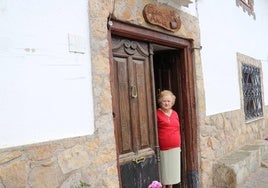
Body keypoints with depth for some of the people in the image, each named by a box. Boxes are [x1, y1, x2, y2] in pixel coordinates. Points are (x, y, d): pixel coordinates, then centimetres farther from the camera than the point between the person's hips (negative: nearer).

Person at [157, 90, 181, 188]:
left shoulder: (175, 113, 10)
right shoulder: (157, 113, -8)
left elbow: (178, 130, 16)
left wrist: (179, 145, 16)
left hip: (175, 148, 6)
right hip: (163, 149, -5)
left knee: (173, 170, 16)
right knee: (163, 171, 5)